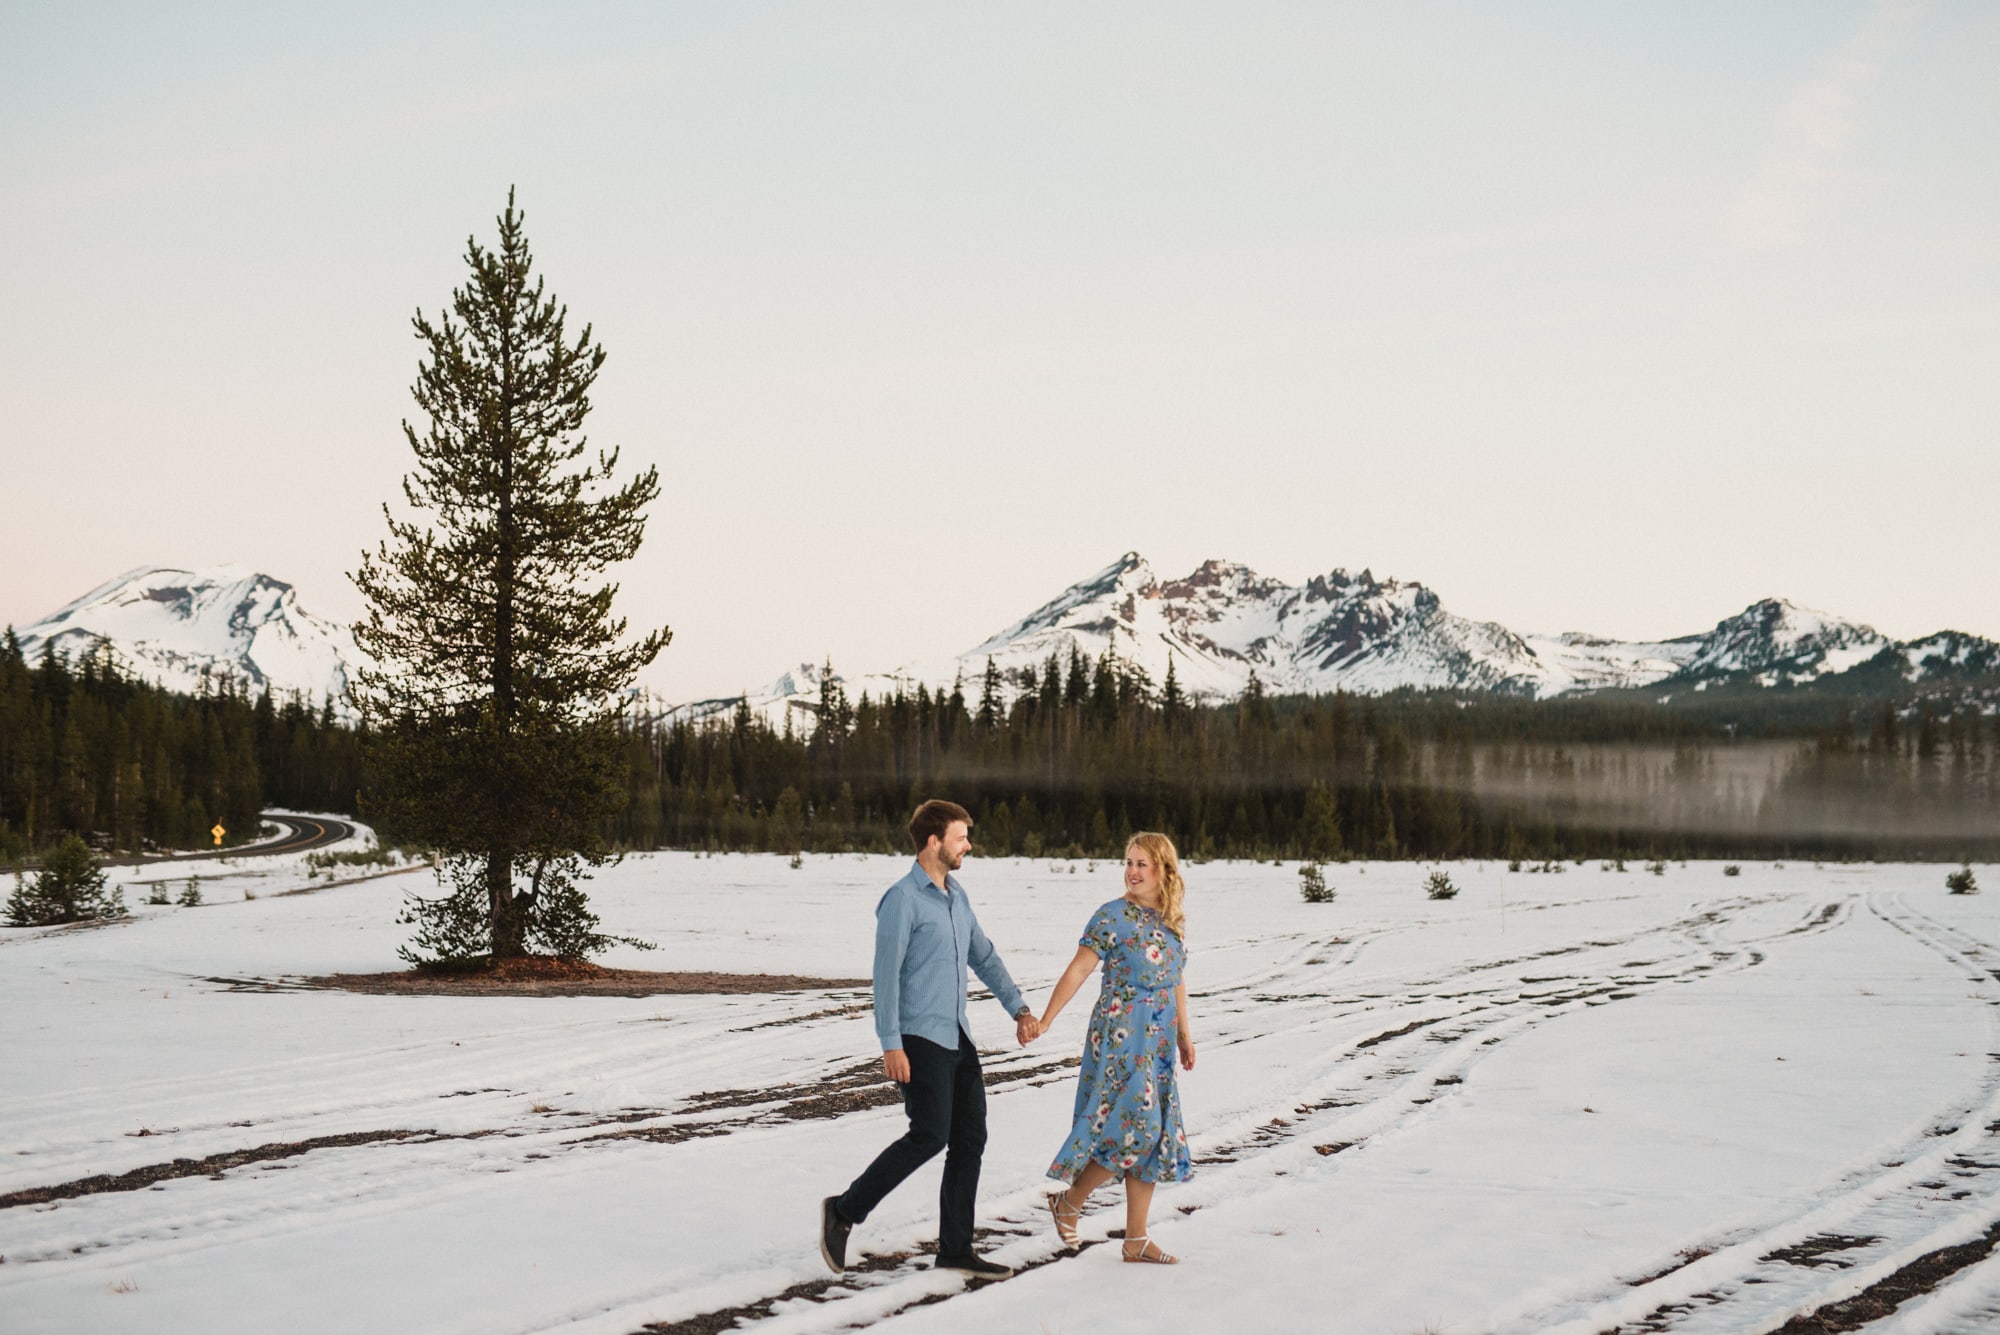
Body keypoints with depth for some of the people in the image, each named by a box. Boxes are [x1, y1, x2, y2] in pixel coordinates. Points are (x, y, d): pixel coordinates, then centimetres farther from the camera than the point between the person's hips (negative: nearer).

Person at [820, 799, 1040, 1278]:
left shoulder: (956, 896, 15)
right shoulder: (903, 899, -10)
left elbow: (984, 956, 21)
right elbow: (886, 973, -14)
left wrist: (1019, 1008, 11)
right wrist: (891, 1044, -19)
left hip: (957, 1038, 8)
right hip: (919, 1040, -8)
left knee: (970, 1138, 6)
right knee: (929, 1135, -14)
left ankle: (956, 1249, 12)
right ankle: (845, 1210, 1)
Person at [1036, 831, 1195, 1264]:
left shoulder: (1174, 920, 9)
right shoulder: (1113, 917, -10)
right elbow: (1077, 971, -11)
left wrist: (1184, 1034, 20)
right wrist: (1044, 1021, -16)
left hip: (1158, 1039, 7)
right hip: (1120, 1034, -7)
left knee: (1155, 1133, 6)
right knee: (1136, 1125, -13)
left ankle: (1136, 1240, 12)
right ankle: (1069, 1202, 8)